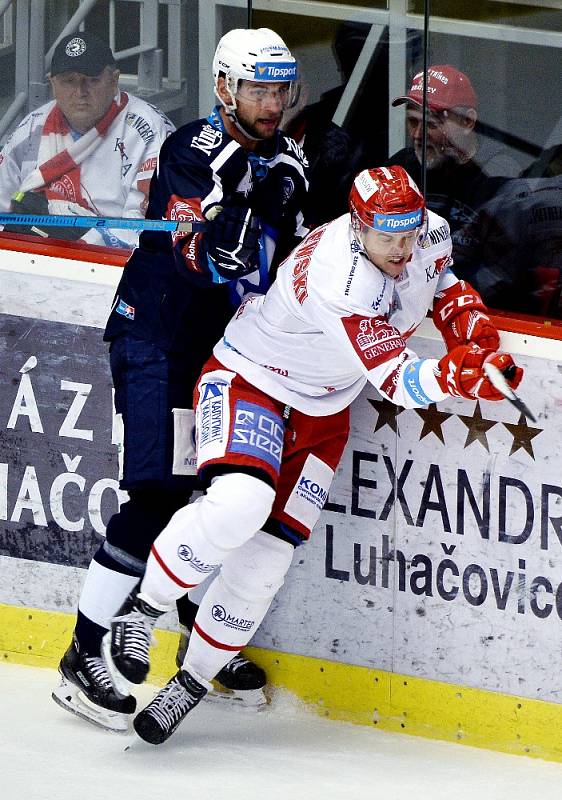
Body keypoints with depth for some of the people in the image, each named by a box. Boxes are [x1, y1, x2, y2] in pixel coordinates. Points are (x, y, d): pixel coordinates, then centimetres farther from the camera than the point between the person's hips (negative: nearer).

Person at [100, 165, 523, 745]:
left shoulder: (430, 235, -12)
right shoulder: (340, 284, -37)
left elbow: (442, 283, 13)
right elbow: (396, 381, -36)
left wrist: (470, 324, -6)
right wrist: (459, 377, -53)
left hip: (320, 413, 7)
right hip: (249, 377, -7)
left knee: (265, 558, -2)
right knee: (239, 505, -34)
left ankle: (192, 682, 14)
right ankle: (141, 611, -13)